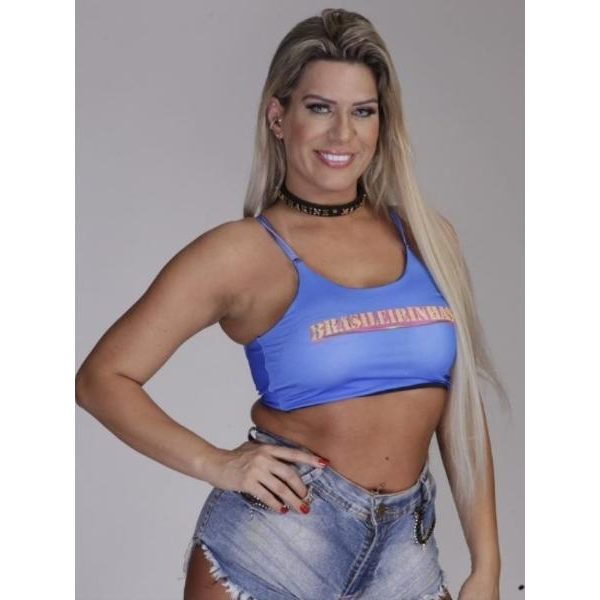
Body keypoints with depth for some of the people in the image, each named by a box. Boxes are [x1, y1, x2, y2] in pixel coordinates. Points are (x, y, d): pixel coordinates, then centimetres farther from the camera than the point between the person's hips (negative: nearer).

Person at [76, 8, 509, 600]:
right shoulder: (241, 251, -5)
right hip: (271, 541, -3)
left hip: (405, 552, 4)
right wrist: (213, 463, -15)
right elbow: (102, 377, -3)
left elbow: (459, 409, 9)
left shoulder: (427, 235, 6)